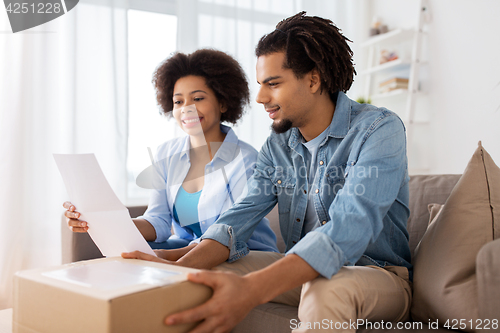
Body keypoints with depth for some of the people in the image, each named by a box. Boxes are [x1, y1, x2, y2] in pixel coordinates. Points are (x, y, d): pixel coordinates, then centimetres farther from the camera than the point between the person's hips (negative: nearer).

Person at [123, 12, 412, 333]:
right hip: (303, 271, 6)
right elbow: (245, 211, -8)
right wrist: (179, 267, -27)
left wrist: (251, 289, -47)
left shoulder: (380, 129, -18)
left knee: (327, 290, -39)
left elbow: (349, 229, -33)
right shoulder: (278, 145, 4)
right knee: (209, 271, -8)